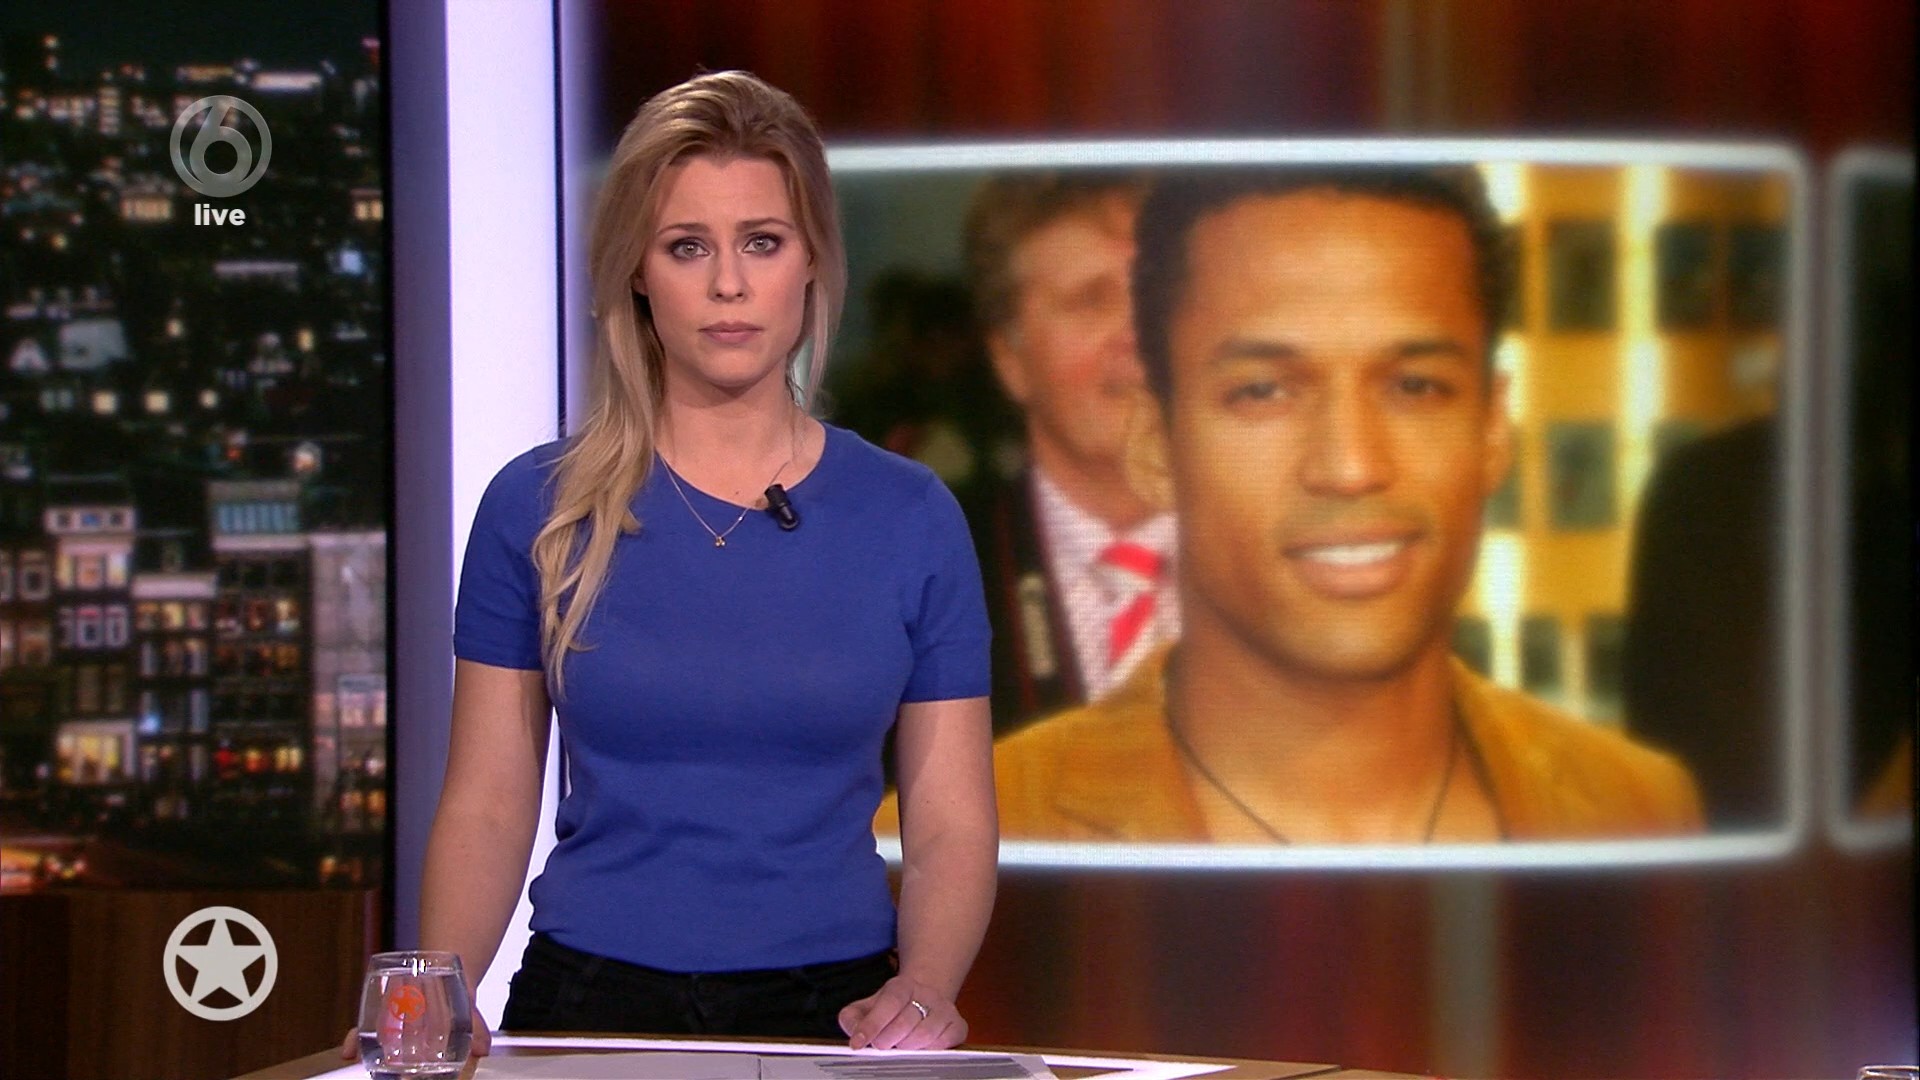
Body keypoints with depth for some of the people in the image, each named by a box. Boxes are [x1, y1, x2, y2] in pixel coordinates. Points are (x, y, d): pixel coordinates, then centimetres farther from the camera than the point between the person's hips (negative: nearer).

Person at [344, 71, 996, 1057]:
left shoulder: (911, 520, 5)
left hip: (827, 1009, 1)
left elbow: (952, 827, 6)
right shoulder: (538, 509, 4)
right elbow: (487, 808, 5)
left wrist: (921, 992, -13)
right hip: (590, 1003, -1)